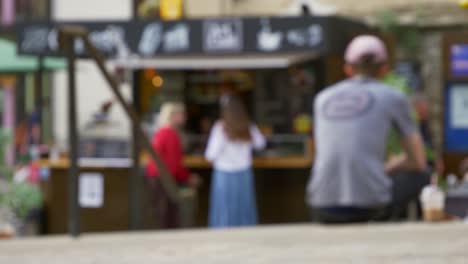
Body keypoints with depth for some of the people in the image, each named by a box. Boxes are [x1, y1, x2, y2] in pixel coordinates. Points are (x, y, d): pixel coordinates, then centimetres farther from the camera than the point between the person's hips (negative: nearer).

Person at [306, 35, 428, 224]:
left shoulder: (323, 98, 18)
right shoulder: (394, 98, 7)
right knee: (423, 181, 24)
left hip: (323, 208, 4)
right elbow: (418, 162, 13)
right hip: (370, 204, -4)